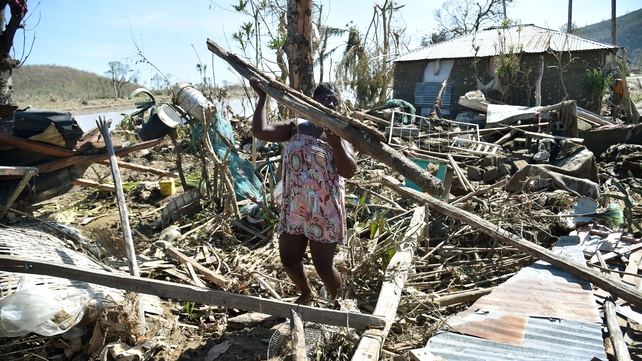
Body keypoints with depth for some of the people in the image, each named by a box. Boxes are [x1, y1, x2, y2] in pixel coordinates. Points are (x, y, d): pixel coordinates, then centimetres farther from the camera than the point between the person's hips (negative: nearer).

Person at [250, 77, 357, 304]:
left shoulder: (337, 133, -4)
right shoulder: (296, 126, 4)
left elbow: (349, 171, -15)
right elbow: (260, 131, -7)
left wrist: (335, 142, -28)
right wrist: (262, 97, -5)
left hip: (324, 209, -4)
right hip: (293, 207, 4)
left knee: (323, 266, 1)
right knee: (288, 259, 13)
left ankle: (338, 302, 32)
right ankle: (307, 294, 43)